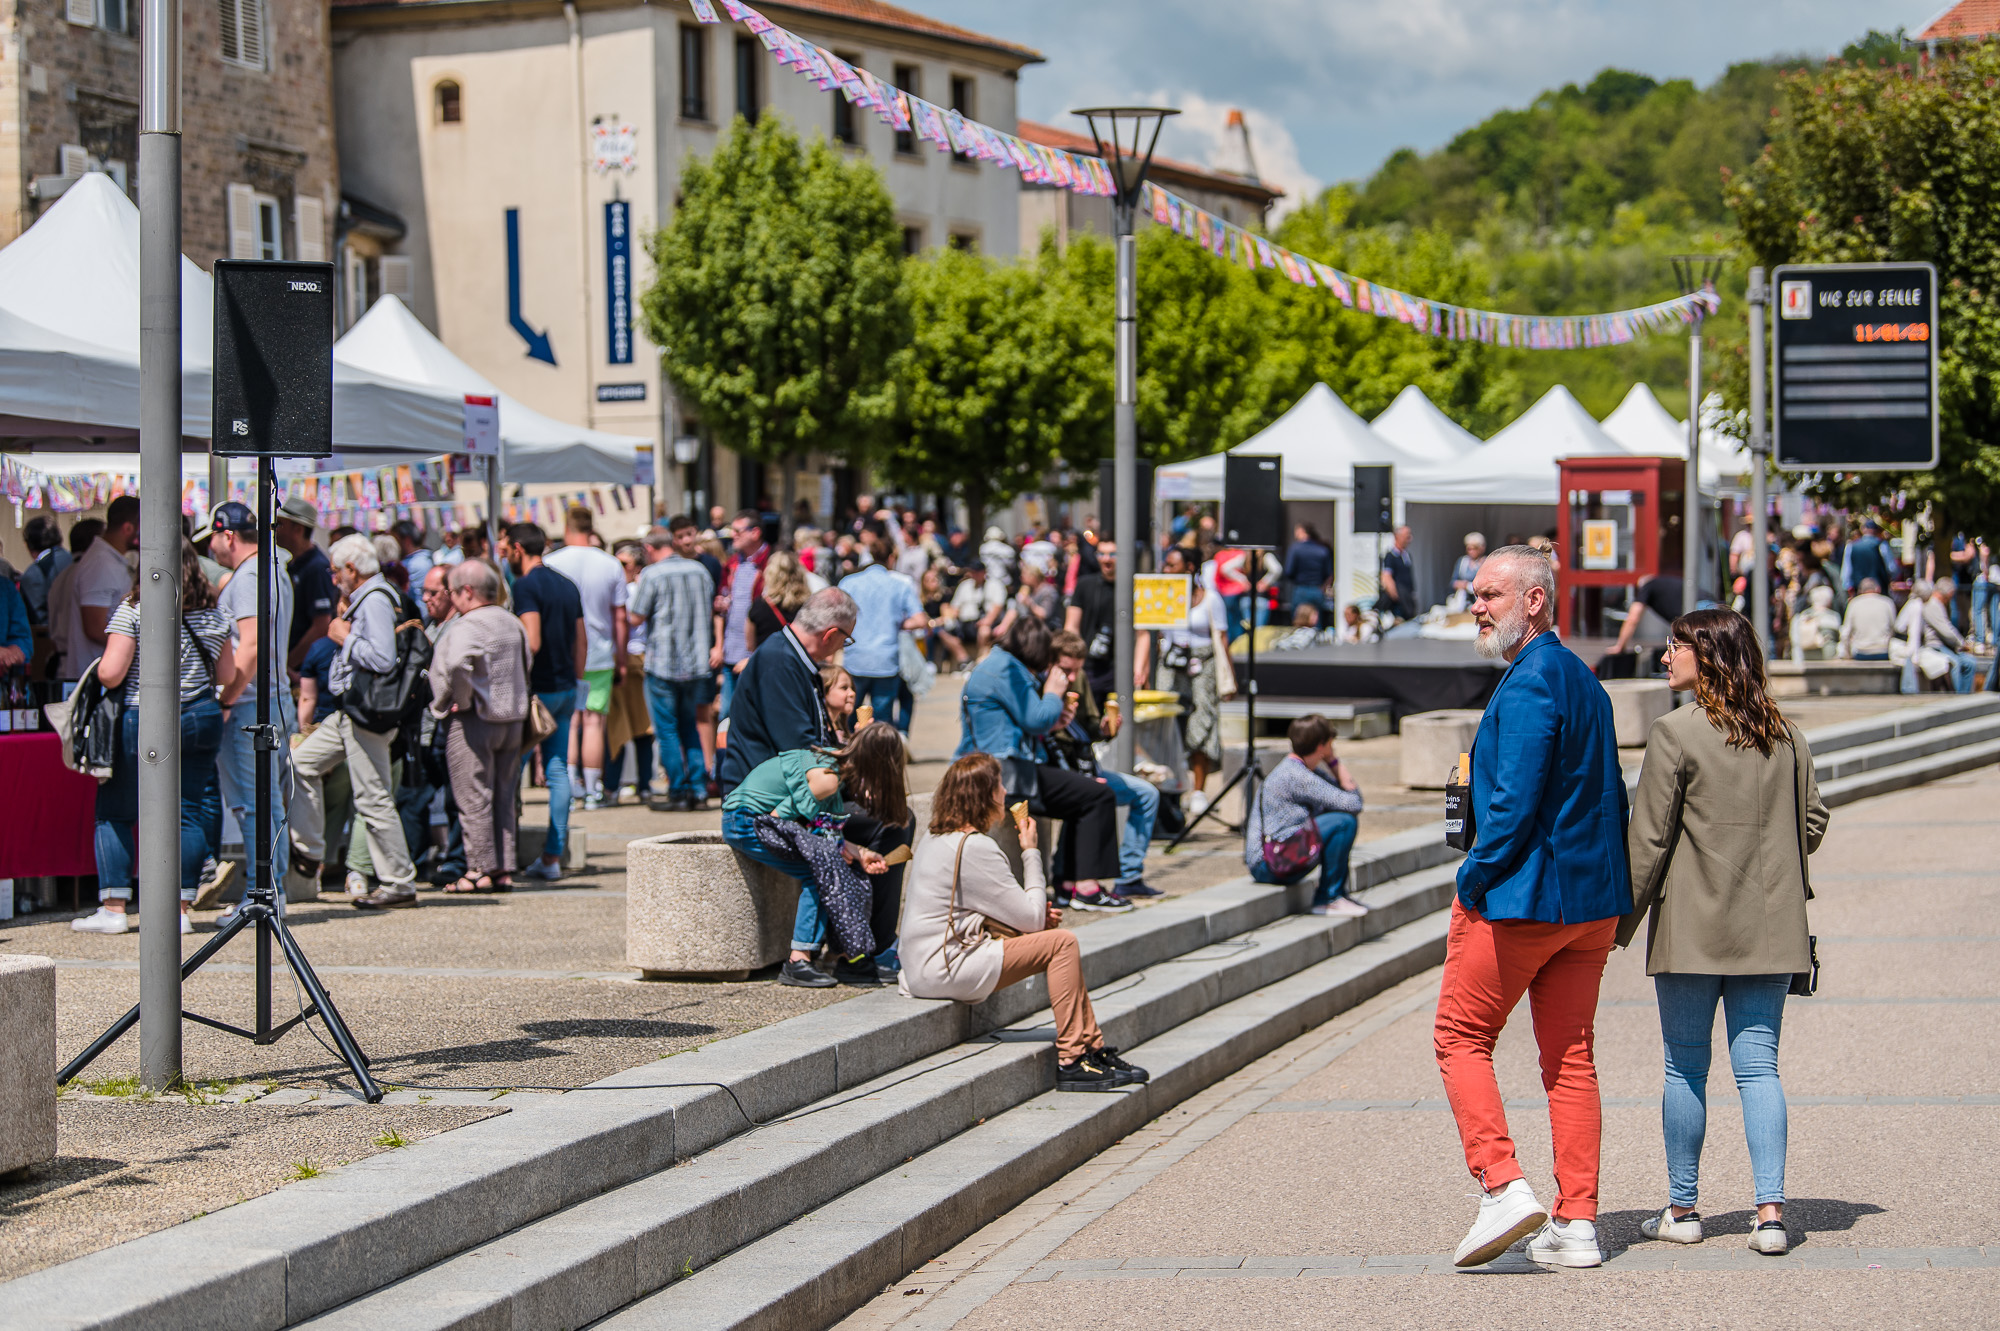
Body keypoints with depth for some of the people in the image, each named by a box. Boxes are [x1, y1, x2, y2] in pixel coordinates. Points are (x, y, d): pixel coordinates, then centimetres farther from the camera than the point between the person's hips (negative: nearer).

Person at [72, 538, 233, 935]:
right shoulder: (213, 615, 6)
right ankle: (180, 908, 5)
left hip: (140, 721, -4)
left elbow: (110, 674, -15)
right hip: (200, 720, 4)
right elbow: (228, 676, 11)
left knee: (116, 813, 7)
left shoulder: (131, 611, -9)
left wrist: (100, 667, 7)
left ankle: (114, 907, 4)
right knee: (188, 813, 6)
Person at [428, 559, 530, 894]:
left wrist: (460, 699, -20)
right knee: (503, 797, 12)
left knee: (473, 798, -1)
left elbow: (458, 663, -33)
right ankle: (505, 869, 14)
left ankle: (481, 869, -1)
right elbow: (525, 667, 21)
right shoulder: (512, 623, 11)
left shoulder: (466, 626, -15)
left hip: (474, 719, -8)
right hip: (511, 717, 8)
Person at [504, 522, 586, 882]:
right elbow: (581, 642, 16)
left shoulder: (526, 586, -12)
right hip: (566, 689, 8)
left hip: (538, 688, -8)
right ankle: (552, 858, 6)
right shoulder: (568, 585, 13)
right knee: (558, 771, 7)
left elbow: (532, 643, -20)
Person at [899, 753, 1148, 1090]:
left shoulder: (936, 840, 14)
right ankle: (1071, 1061, -10)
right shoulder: (975, 847, -17)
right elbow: (1031, 917, -14)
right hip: (944, 971, -10)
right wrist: (1030, 852, -2)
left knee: (1059, 940, 12)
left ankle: (1093, 1047, 13)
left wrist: (1037, 916, 6)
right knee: (1061, 942, -12)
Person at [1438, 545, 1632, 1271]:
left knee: (1462, 1038, 4)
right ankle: (1577, 1224, 8)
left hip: (1520, 896, -9)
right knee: (1570, 1057, 9)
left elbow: (1514, 800, -22)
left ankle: (1502, 1185, -8)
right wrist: (1603, 881, 18)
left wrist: (1474, 878, -12)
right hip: (1593, 899, 9)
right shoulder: (1585, 680, 15)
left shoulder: (1530, 683, -15)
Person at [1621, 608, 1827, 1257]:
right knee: (1758, 1065, 6)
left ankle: (1683, 1209, 14)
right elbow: (1812, 822, 12)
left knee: (1686, 1067, 7)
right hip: (1770, 928, 4)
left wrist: (1622, 923, -1)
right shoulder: (1786, 736, 5)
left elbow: (1648, 841, -10)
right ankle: (1771, 1210, -3)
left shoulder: (1675, 734, -11)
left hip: (1692, 925, -4)